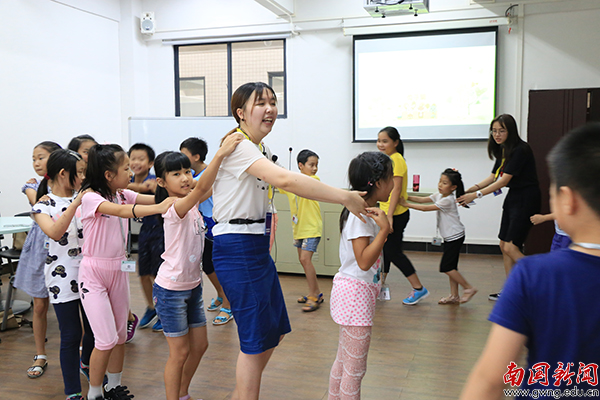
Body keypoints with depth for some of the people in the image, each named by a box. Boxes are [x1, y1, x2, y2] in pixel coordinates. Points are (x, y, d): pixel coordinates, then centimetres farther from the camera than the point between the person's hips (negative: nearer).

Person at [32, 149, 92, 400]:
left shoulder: (83, 198, 7)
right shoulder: (44, 205, -7)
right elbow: (55, 232, -25)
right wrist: (75, 204, -32)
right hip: (62, 278, -4)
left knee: (94, 327, 14)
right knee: (71, 335, 1)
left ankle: (87, 364, 44)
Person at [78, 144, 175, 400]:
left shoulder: (123, 194, 3)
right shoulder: (90, 198, -18)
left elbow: (156, 198, -6)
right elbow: (122, 211, -35)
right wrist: (159, 208, -45)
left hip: (118, 270, 6)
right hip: (94, 272, -6)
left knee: (120, 336, 13)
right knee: (106, 340, -7)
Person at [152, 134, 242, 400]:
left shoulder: (192, 203, 2)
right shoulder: (174, 207, -22)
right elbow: (202, 188, -38)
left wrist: (228, 152, -17)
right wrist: (220, 153, -47)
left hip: (193, 286, 8)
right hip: (171, 289, -8)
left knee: (199, 346, 17)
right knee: (180, 352, 3)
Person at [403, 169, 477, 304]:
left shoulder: (448, 200, -22)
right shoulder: (439, 195, 6)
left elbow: (425, 208, -23)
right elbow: (422, 199, 3)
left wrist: (407, 204, -21)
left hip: (455, 236, -9)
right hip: (449, 237, 9)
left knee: (446, 267, -8)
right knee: (450, 267, 10)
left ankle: (469, 288, 5)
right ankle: (454, 295, 16)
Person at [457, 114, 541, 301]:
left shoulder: (520, 150, -18)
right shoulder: (503, 150, 9)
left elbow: (504, 180, -21)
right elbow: (493, 177, 13)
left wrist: (476, 195, -22)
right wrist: (471, 189, 0)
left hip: (526, 200, -9)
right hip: (512, 198, 9)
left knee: (511, 247, -11)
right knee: (504, 245, 10)